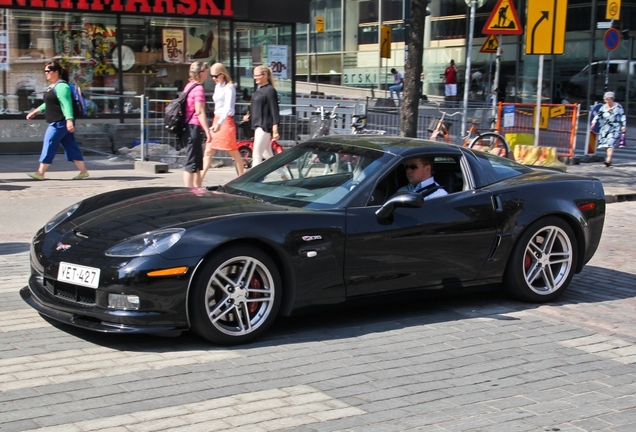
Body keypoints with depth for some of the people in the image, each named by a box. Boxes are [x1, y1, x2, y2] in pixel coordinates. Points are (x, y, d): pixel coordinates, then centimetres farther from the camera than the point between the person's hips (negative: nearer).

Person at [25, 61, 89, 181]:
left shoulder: (61, 86, -15)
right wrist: (35, 112, 29)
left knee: (49, 145, -6)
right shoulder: (53, 86, 17)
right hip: (57, 123, 10)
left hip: (60, 123, -10)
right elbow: (49, 104, 29)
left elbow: (66, 105, -25)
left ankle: (40, 173, -2)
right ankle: (83, 171, 11)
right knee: (71, 146, 9)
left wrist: (69, 120, -34)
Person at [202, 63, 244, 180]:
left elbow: (228, 107, -20)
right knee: (208, 151, 2)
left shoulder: (229, 87, -11)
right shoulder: (218, 87, 14)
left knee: (233, 152, 2)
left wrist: (219, 123, -30)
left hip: (226, 121, -8)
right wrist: (216, 123, 18)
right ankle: (200, 178, 1)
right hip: (216, 120, 8)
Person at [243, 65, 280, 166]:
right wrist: (249, 116, 10)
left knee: (256, 155, -8)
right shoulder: (258, 89, 12)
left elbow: (274, 110, -16)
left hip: (265, 126, -9)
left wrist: (275, 129, -20)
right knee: (268, 155, 15)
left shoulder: (270, 90, -12)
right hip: (258, 125, 9)